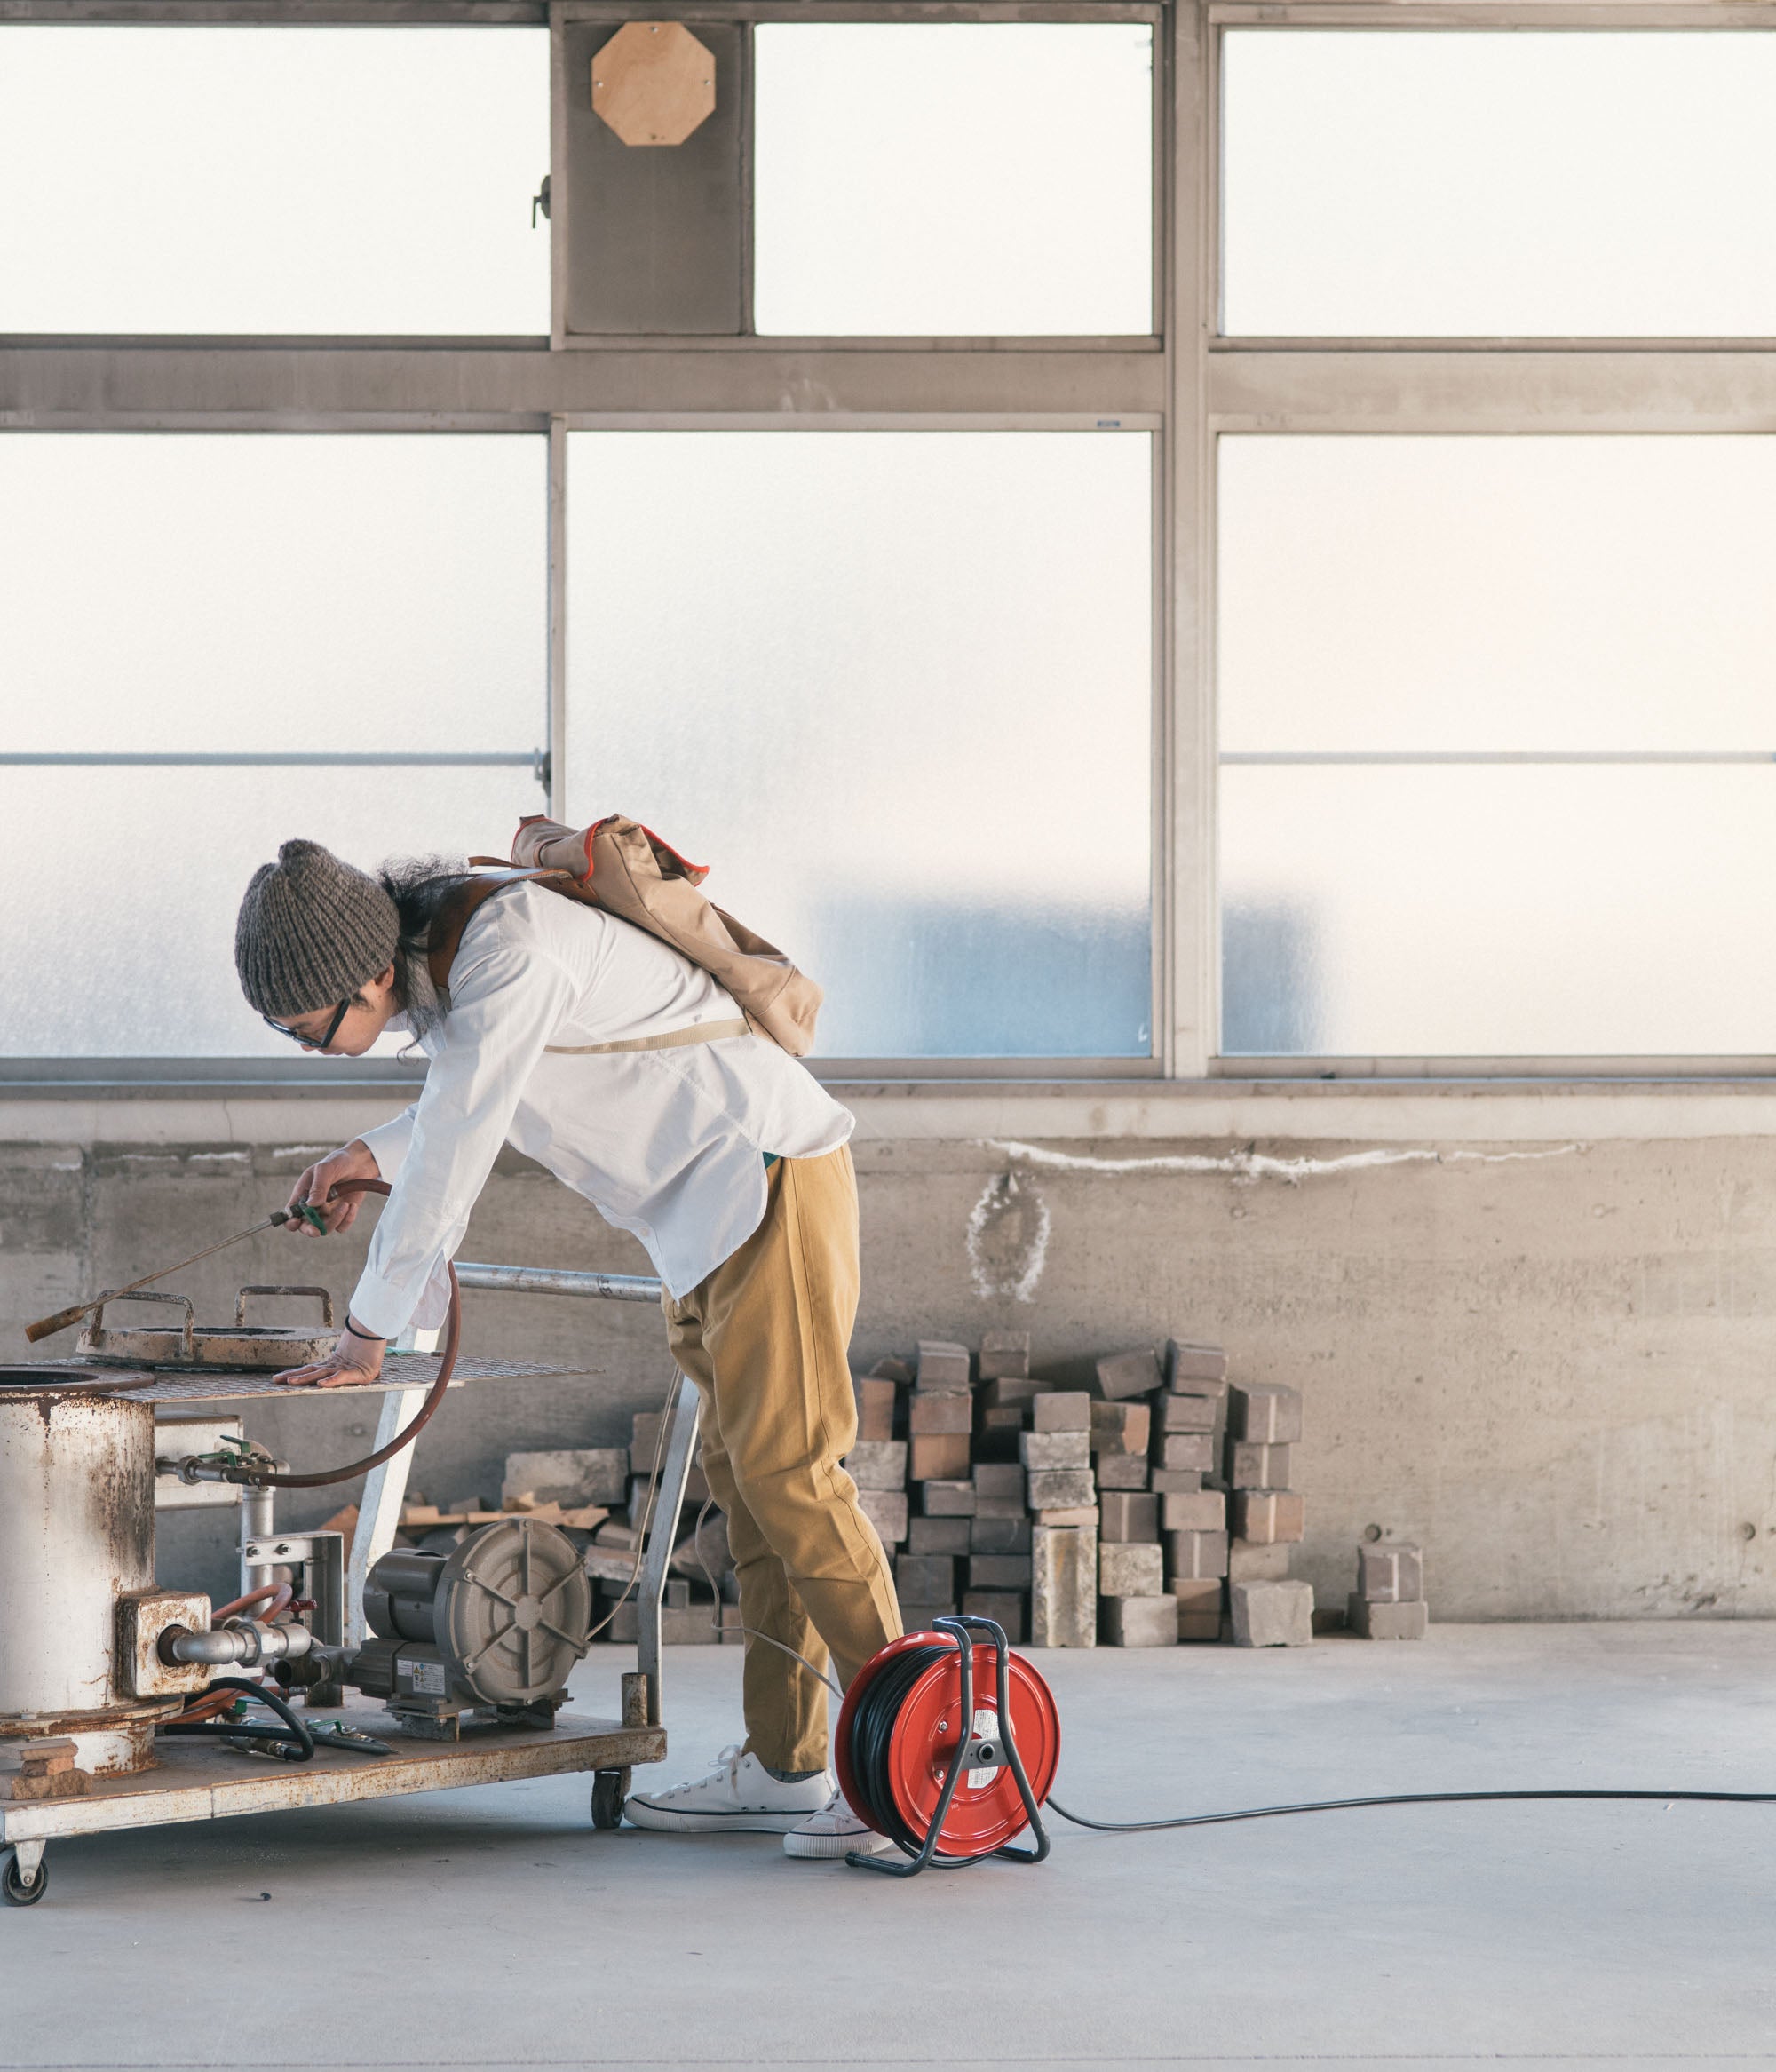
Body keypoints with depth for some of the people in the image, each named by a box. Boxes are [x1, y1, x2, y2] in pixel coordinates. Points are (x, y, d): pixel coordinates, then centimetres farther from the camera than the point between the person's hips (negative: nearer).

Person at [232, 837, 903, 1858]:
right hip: (706, 1210, 10)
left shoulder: (510, 948, -25)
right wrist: (372, 1153, 15)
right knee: (740, 1476, 8)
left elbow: (454, 1151, -23)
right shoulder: (432, 959, 6)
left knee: (785, 1468, -13)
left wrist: (369, 1329, -16)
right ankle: (784, 1770, 10)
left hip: (770, 1176, -10)